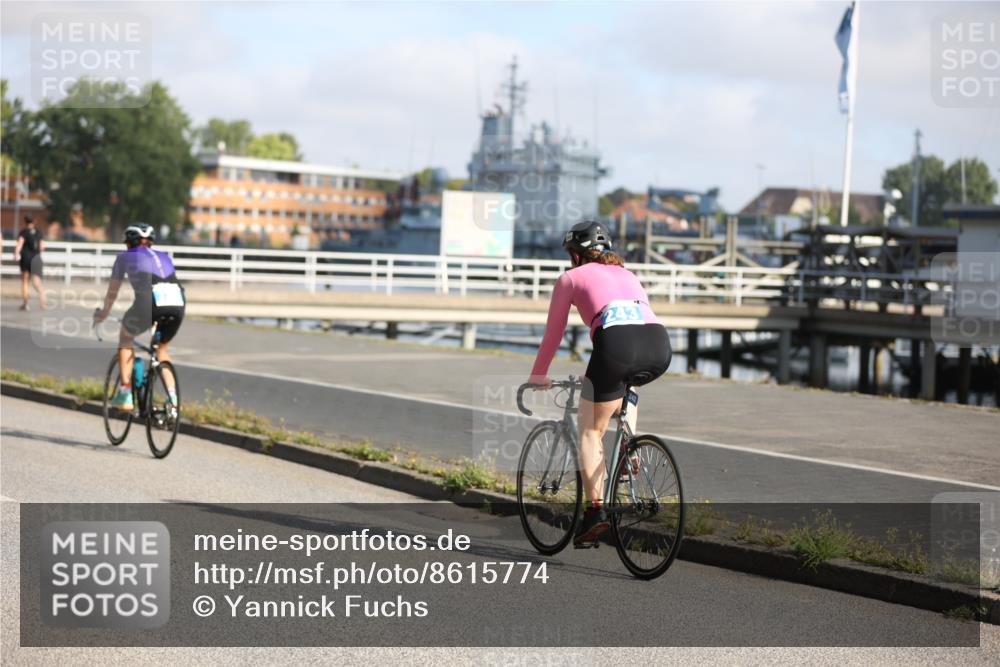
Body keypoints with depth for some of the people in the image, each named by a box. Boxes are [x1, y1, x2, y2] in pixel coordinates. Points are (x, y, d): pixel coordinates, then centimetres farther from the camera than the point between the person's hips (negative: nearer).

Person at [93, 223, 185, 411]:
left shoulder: (125, 257, 25)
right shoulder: (164, 257, 34)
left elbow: (112, 292, 32)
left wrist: (103, 313, 49)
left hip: (149, 301, -3)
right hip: (177, 304, 3)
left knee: (125, 338, 25)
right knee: (162, 348, 29)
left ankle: (124, 395, 18)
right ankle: (173, 397, 16)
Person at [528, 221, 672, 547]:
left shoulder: (571, 278, 22)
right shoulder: (627, 275, 36)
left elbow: (553, 333, 28)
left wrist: (538, 375, 43)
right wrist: (599, 372, 60)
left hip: (617, 343, -5)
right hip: (660, 346, 5)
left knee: (590, 430, 13)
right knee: (627, 381, 40)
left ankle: (595, 509, 4)